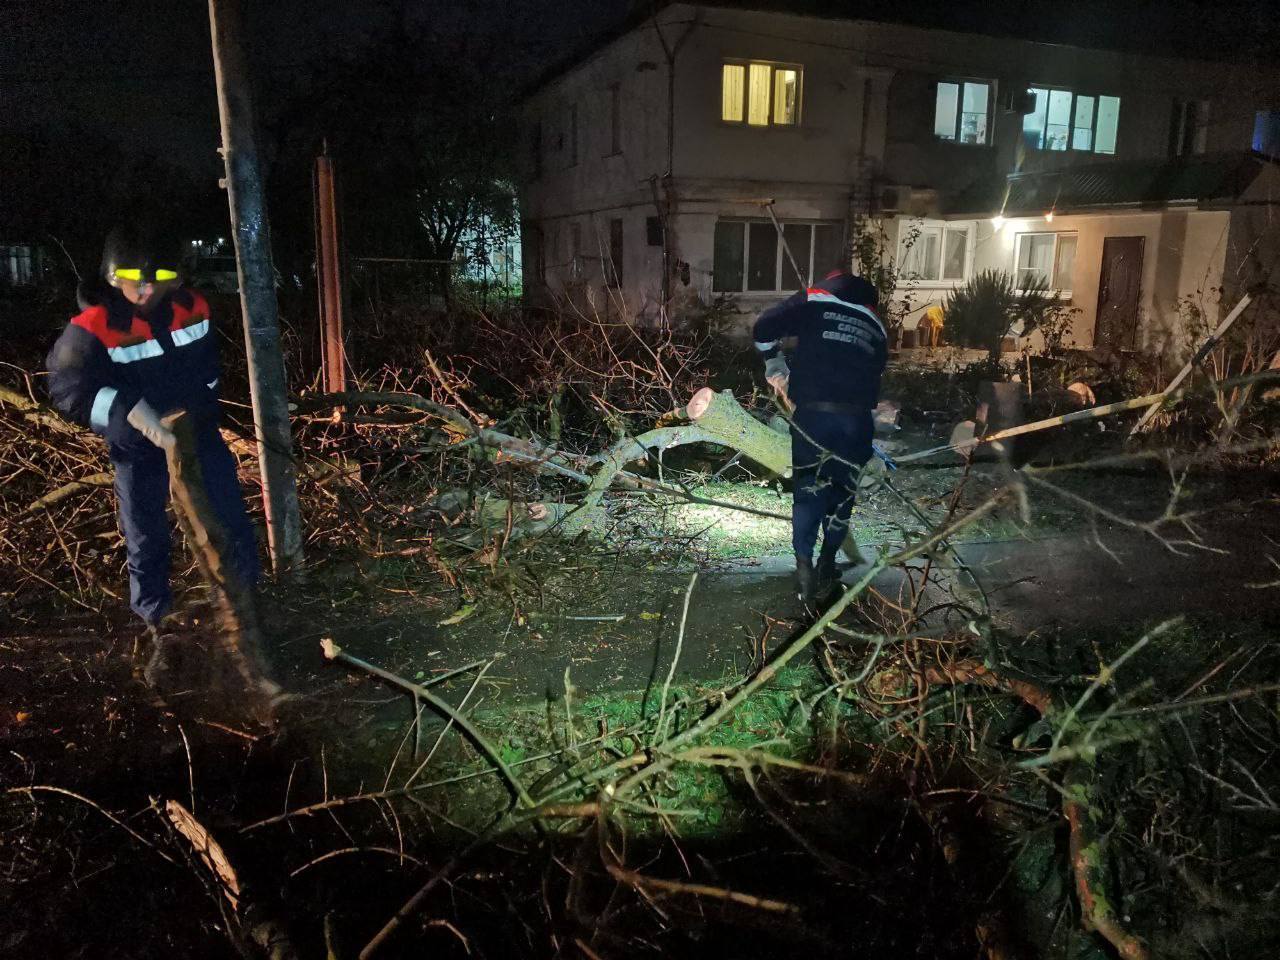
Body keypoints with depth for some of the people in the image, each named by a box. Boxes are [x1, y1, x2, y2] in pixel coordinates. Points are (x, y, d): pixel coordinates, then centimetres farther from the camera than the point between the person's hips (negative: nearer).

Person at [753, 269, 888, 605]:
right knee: (843, 489, 15)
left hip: (812, 414, -3)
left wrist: (774, 364, 13)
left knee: (808, 487, 6)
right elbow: (876, 373, 19)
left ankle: (804, 565, 0)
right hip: (858, 417, 3)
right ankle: (827, 564, 20)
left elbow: (763, 327, -2)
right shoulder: (875, 325, 21)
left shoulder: (813, 301, 8)